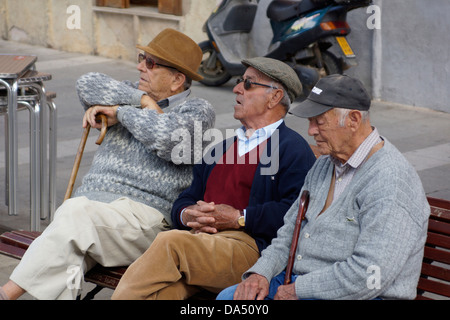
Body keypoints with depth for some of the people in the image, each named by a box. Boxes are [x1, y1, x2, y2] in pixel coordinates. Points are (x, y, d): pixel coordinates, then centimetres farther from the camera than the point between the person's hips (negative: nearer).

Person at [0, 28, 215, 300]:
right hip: (89, 200, 6)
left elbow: (167, 137, -17)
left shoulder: (198, 111, 6)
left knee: (75, 215, -34)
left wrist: (120, 112, -2)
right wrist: (142, 99, 1)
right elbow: (87, 85, 9)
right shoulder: (134, 96, 26)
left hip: (144, 211, -5)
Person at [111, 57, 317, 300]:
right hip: (193, 239, 6)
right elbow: (185, 200, 29)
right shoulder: (221, 148, 33)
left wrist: (239, 218, -11)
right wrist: (187, 214, 4)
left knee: (170, 242, -32)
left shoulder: (293, 149, 6)